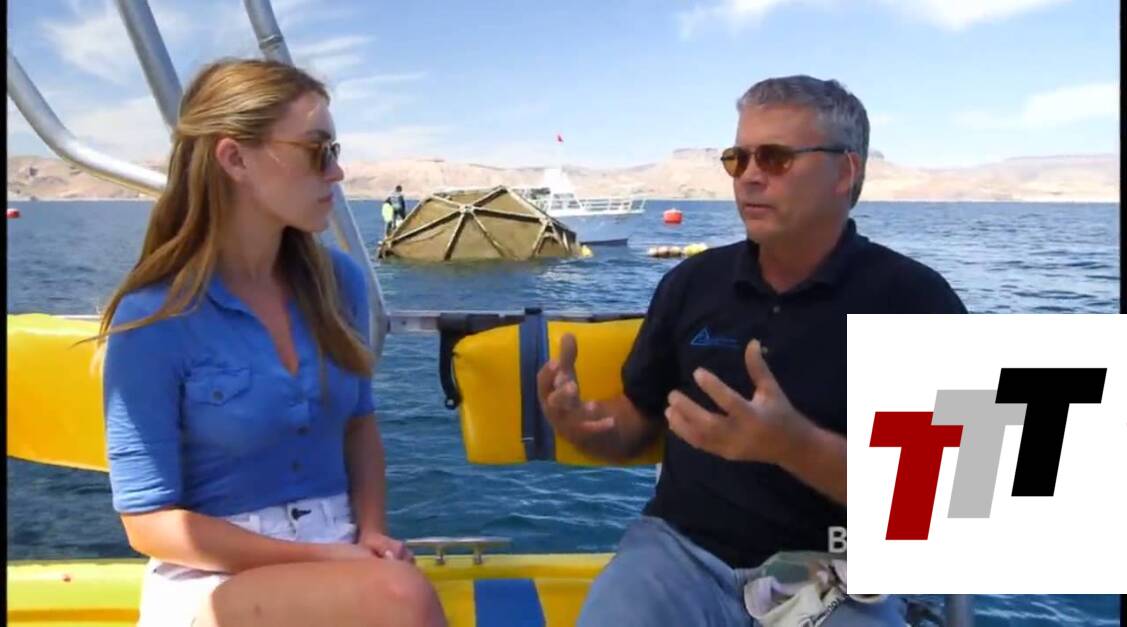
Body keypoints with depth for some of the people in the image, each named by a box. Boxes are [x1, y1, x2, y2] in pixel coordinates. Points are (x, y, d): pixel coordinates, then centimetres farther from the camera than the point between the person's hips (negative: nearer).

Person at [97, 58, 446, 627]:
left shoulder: (338, 281, 1)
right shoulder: (153, 320, -13)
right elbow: (149, 521, -10)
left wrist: (372, 533, -4)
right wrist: (320, 558, -17)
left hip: (338, 558, 5)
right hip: (211, 577, -5)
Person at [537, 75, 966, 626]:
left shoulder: (915, 300, -6)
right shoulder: (692, 282, 6)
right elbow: (636, 424, 13)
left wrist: (792, 445, -28)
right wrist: (579, 423, -10)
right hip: (681, 551, 2)